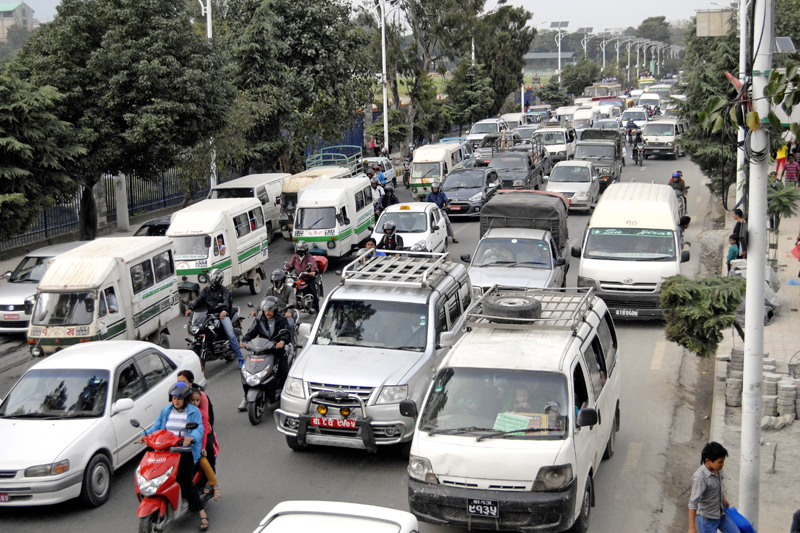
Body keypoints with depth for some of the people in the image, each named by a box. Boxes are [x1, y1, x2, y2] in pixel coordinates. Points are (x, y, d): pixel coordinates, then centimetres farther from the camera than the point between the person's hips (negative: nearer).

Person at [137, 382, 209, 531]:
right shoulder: (165, 411, 18)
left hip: (185, 451, -4)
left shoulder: (194, 411, 4)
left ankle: (202, 514, -10)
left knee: (186, 483, -18)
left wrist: (191, 437, -31)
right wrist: (145, 434, -9)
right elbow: (157, 427, 12)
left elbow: (199, 429, -9)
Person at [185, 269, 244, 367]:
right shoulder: (206, 289, 12)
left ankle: (240, 358, -10)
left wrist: (224, 310, -39)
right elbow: (199, 299, 0)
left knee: (231, 335, -15)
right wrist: (191, 308, -19)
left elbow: (226, 300, -17)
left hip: (222, 314, -4)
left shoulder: (223, 290, 1)